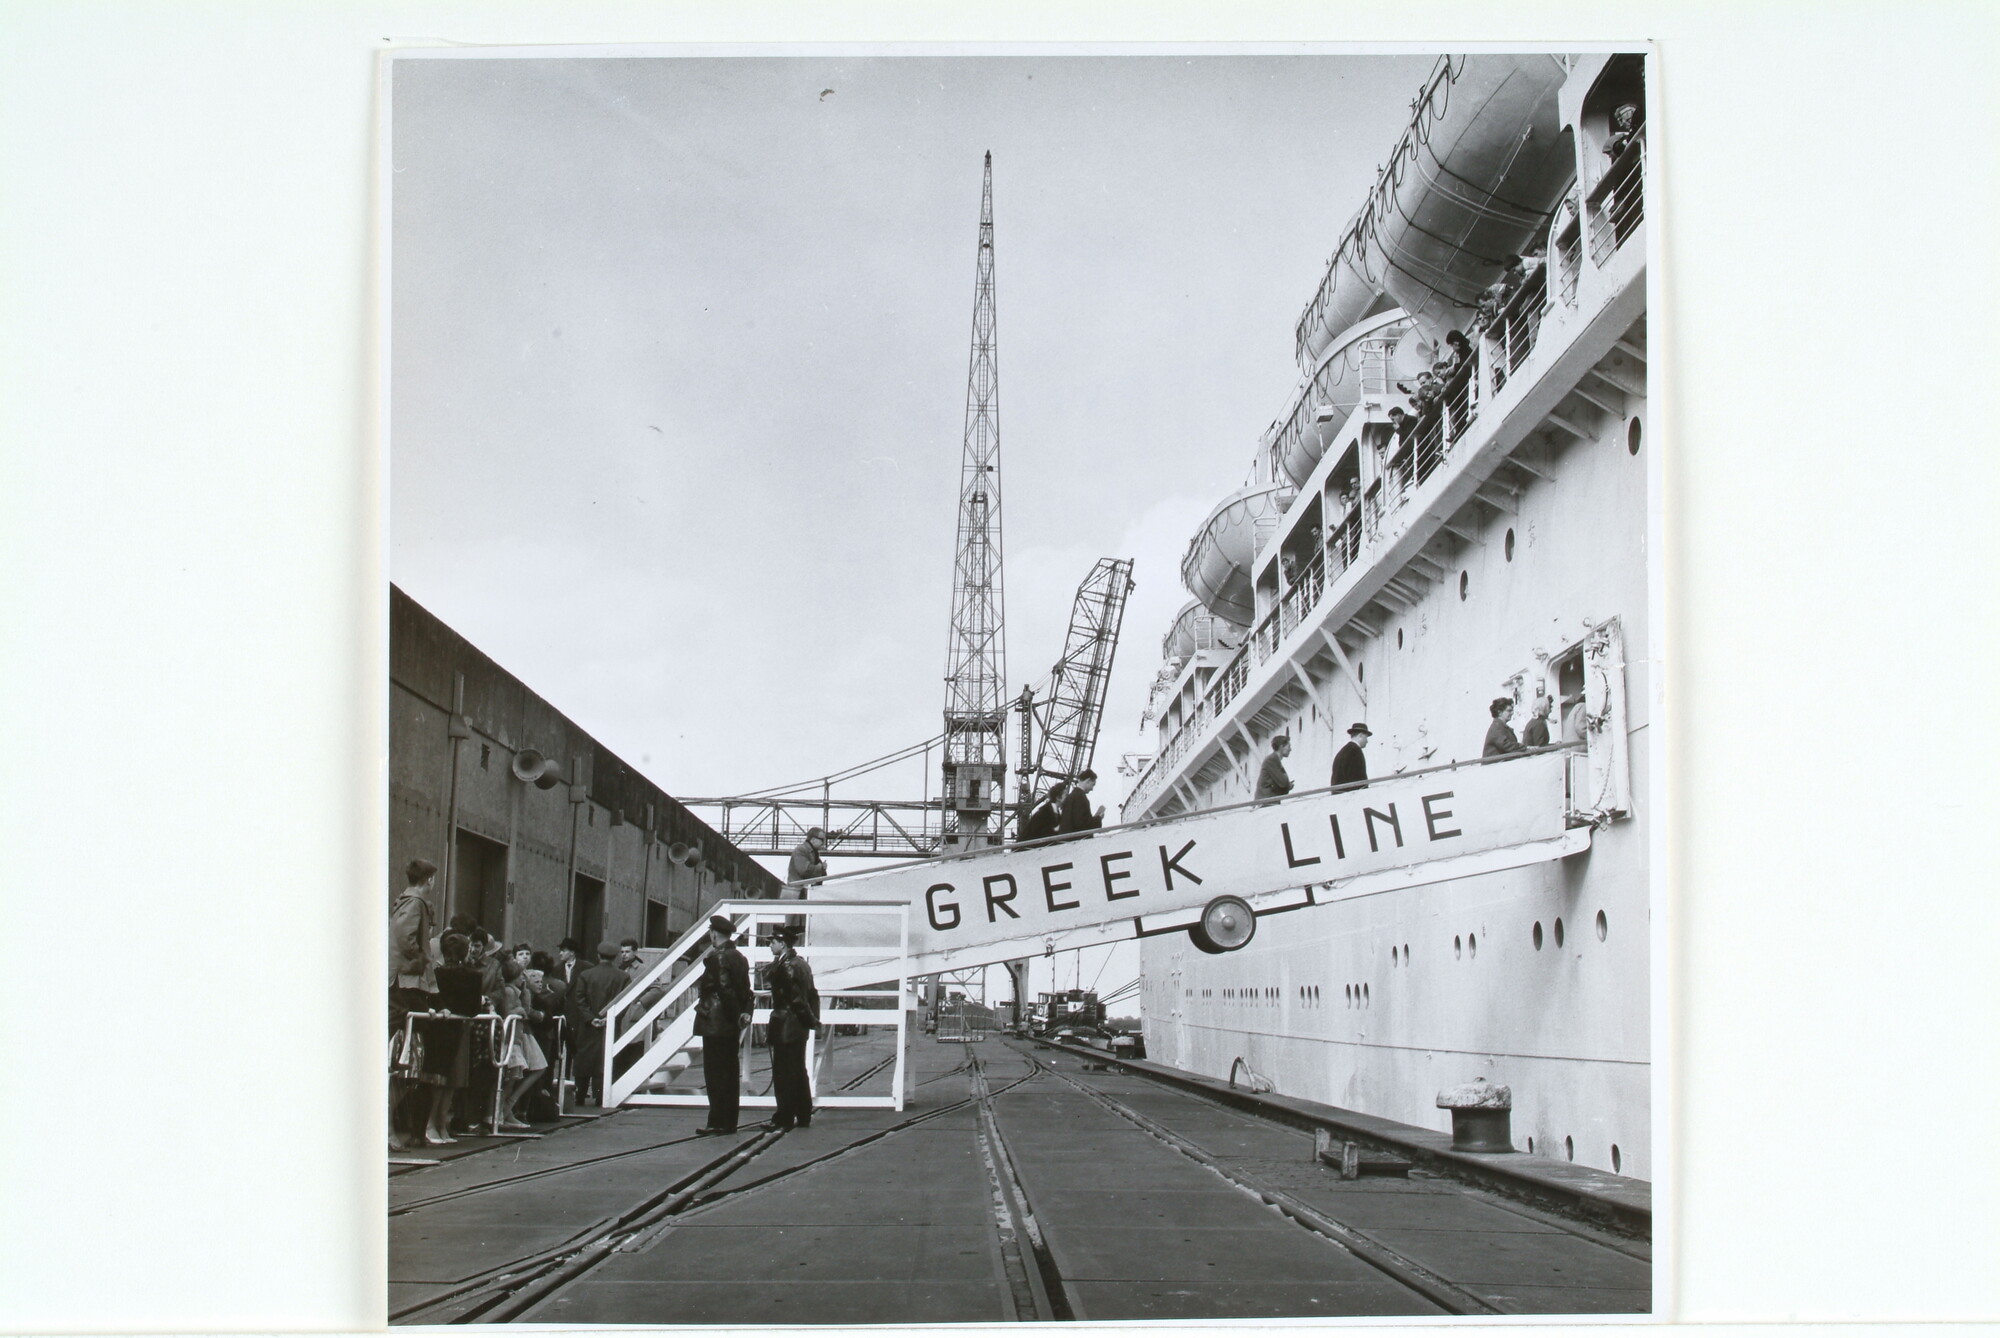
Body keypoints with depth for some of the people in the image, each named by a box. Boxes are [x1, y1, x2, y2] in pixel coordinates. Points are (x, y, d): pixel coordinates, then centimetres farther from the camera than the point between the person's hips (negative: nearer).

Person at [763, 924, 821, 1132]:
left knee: (784, 1073, -5)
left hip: (785, 1028, -9)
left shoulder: (785, 966, -16)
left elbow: (795, 997, -18)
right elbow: (812, 994, 14)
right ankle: (803, 1116, 17)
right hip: (800, 1027, 9)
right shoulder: (803, 964, 13)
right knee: (799, 1072, 13)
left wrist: (811, 1019, -9)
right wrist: (812, 1018, 11)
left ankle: (784, 1118, -3)